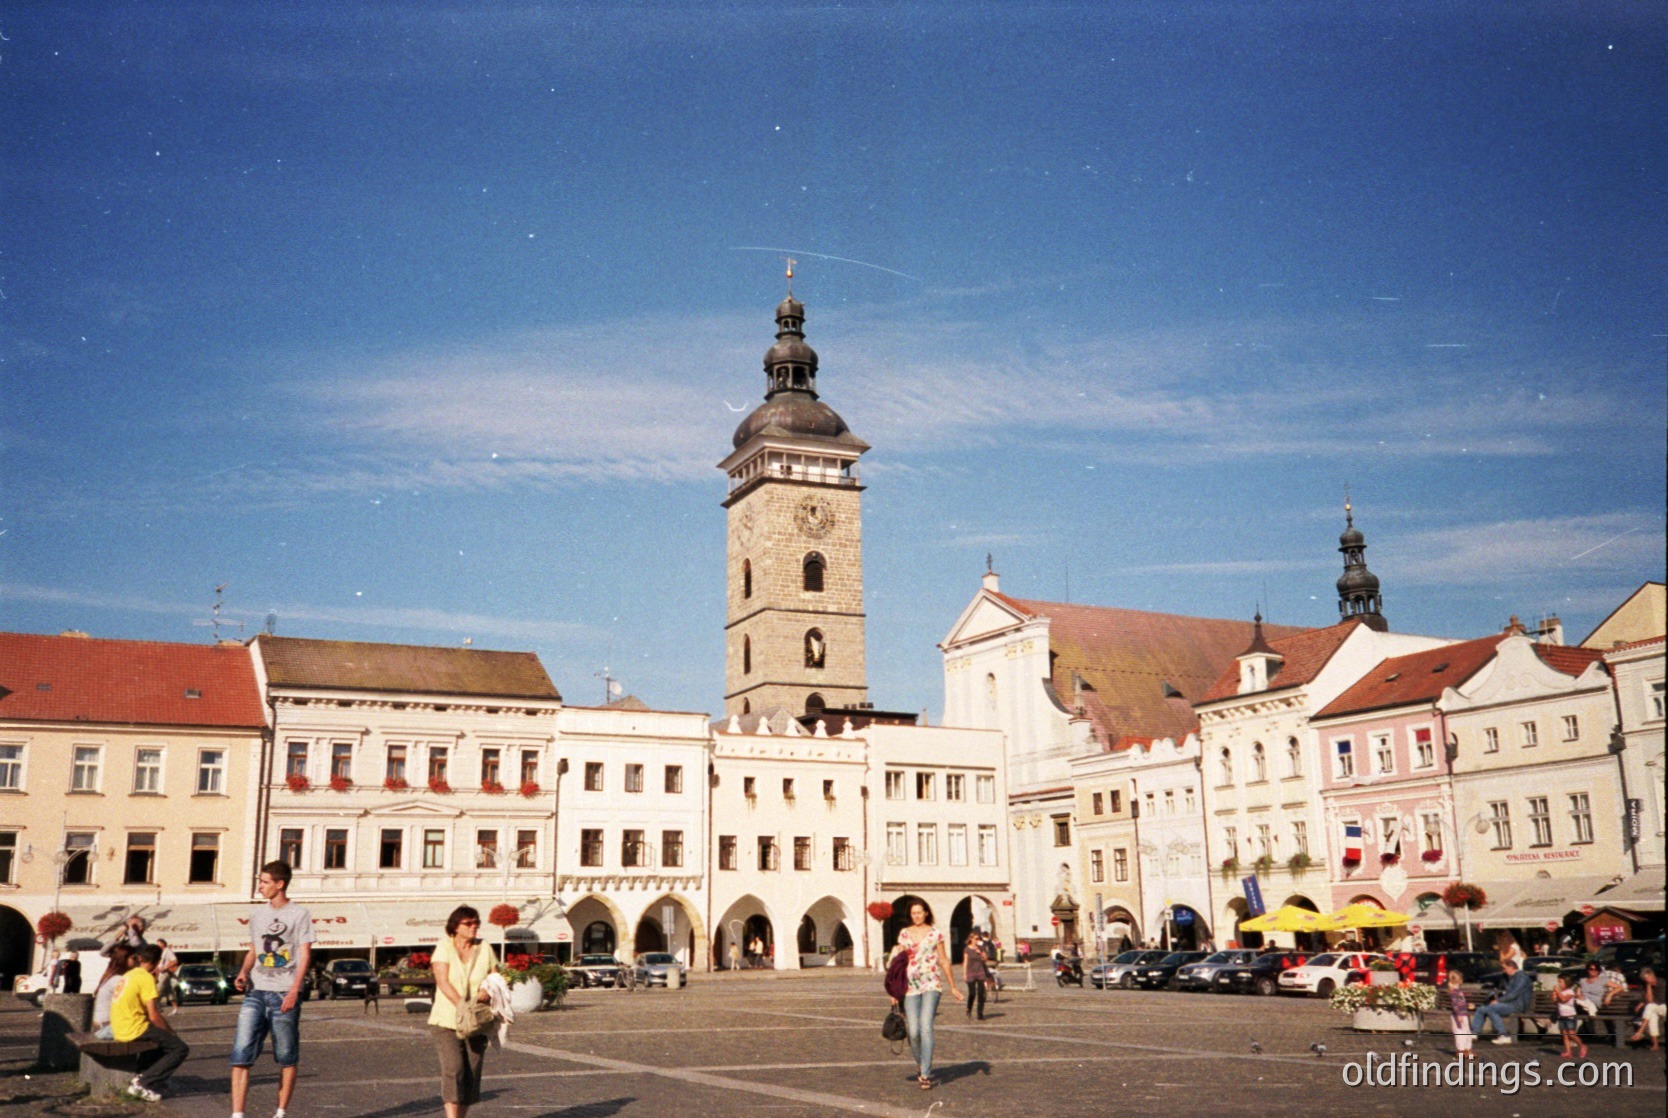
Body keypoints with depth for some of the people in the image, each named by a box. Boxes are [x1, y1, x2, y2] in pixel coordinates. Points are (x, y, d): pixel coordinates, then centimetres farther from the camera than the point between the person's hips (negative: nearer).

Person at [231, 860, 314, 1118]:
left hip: (284, 994, -4)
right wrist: (243, 972, 0)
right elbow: (252, 951, 21)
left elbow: (305, 955, -6)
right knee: (241, 1054, -6)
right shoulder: (257, 915, 14)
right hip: (255, 992, 4)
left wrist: (294, 990, -17)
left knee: (287, 1058, 4)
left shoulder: (300, 915, -2)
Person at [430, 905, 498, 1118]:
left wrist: (489, 991, -18)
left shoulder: (485, 949, 6)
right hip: (446, 1020, -3)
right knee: (453, 1068, -18)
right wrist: (463, 1006, -24)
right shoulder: (444, 947, -3)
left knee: (471, 1074, 2)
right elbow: (443, 982, -12)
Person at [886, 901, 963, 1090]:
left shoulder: (935, 933, 6)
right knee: (913, 1032, -4)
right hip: (910, 986, 2)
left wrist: (953, 987, 13)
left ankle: (925, 1075, -14)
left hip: (931, 984, -2)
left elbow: (944, 961, 11)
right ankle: (922, 1067, 22)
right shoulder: (904, 934, 11)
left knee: (926, 1027, -17)